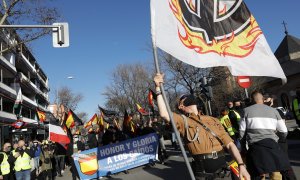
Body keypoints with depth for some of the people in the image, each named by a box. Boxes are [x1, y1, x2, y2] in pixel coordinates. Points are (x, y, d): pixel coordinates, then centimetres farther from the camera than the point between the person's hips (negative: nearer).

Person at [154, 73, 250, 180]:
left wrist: (241, 165, -6)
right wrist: (158, 88, -12)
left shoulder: (213, 120, 13)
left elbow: (229, 144, 8)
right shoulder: (183, 121, 4)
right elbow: (164, 114, -14)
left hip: (223, 167, 4)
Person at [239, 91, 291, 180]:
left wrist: (244, 143, 22)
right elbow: (284, 132, 13)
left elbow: (242, 131, 6)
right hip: (271, 144, 1)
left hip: (255, 146, -1)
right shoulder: (273, 110, 11)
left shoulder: (247, 110, 7)